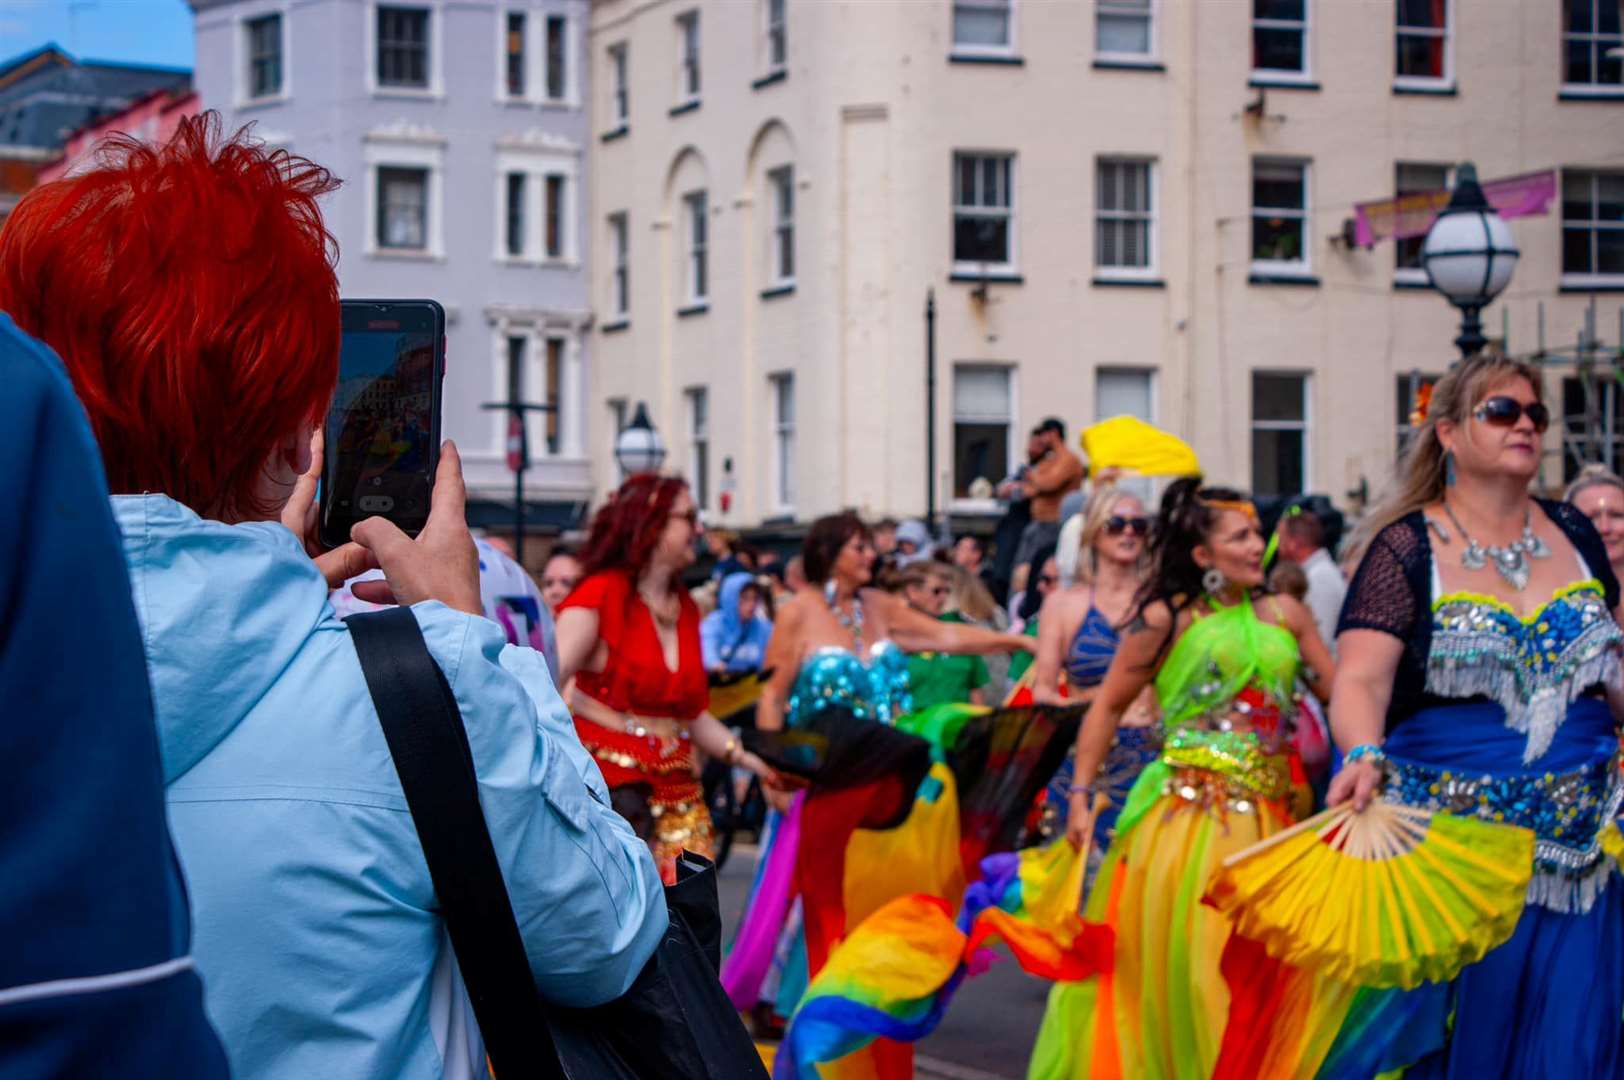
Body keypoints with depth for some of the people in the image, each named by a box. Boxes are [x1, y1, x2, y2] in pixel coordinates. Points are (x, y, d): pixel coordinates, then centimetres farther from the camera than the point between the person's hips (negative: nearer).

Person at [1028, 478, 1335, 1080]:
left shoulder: (1285, 616, 10)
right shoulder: (1167, 619, 0)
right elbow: (1107, 707, 3)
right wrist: (1082, 795, -1)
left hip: (1269, 815, 4)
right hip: (1187, 811, -4)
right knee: (1177, 960, 0)